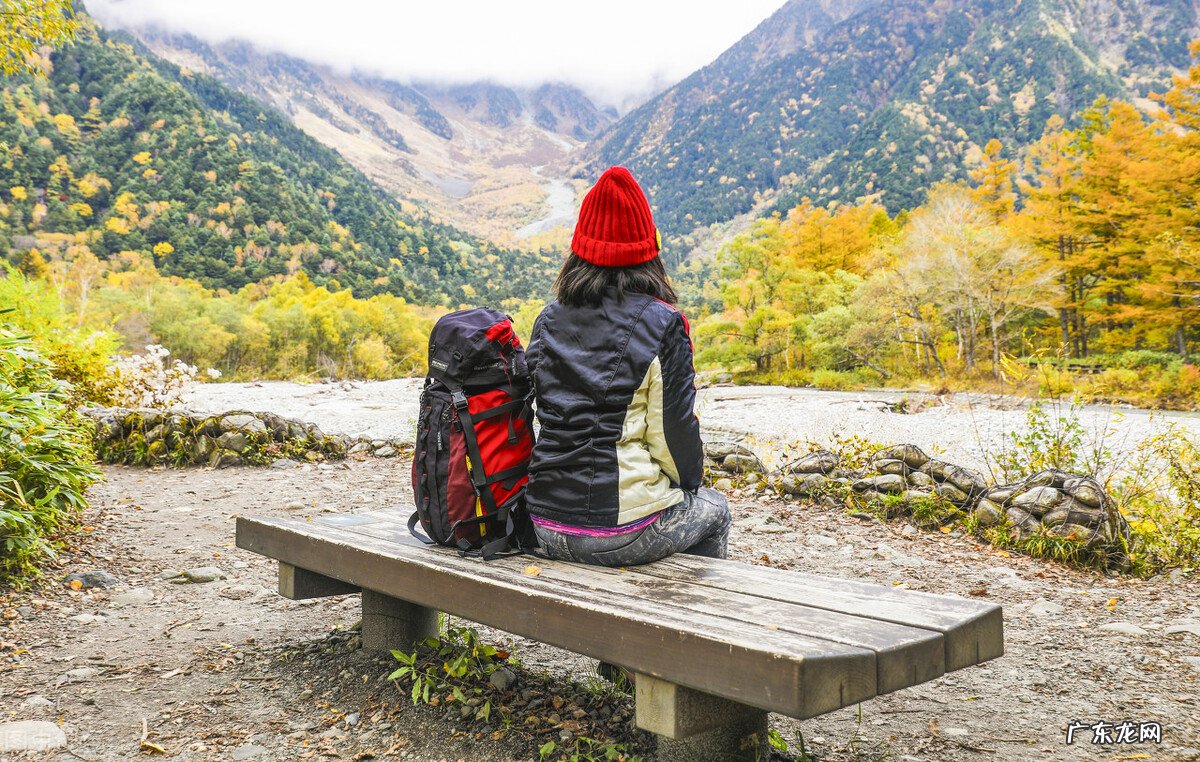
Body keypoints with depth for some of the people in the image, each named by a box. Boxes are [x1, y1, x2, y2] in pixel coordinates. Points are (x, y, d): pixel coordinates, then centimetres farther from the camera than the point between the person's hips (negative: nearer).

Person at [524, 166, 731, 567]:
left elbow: (551, 417, 10)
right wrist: (690, 481, 11)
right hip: (623, 535, -5)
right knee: (713, 508, 27)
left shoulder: (548, 320, 4)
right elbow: (673, 429, -9)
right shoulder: (662, 324, -11)